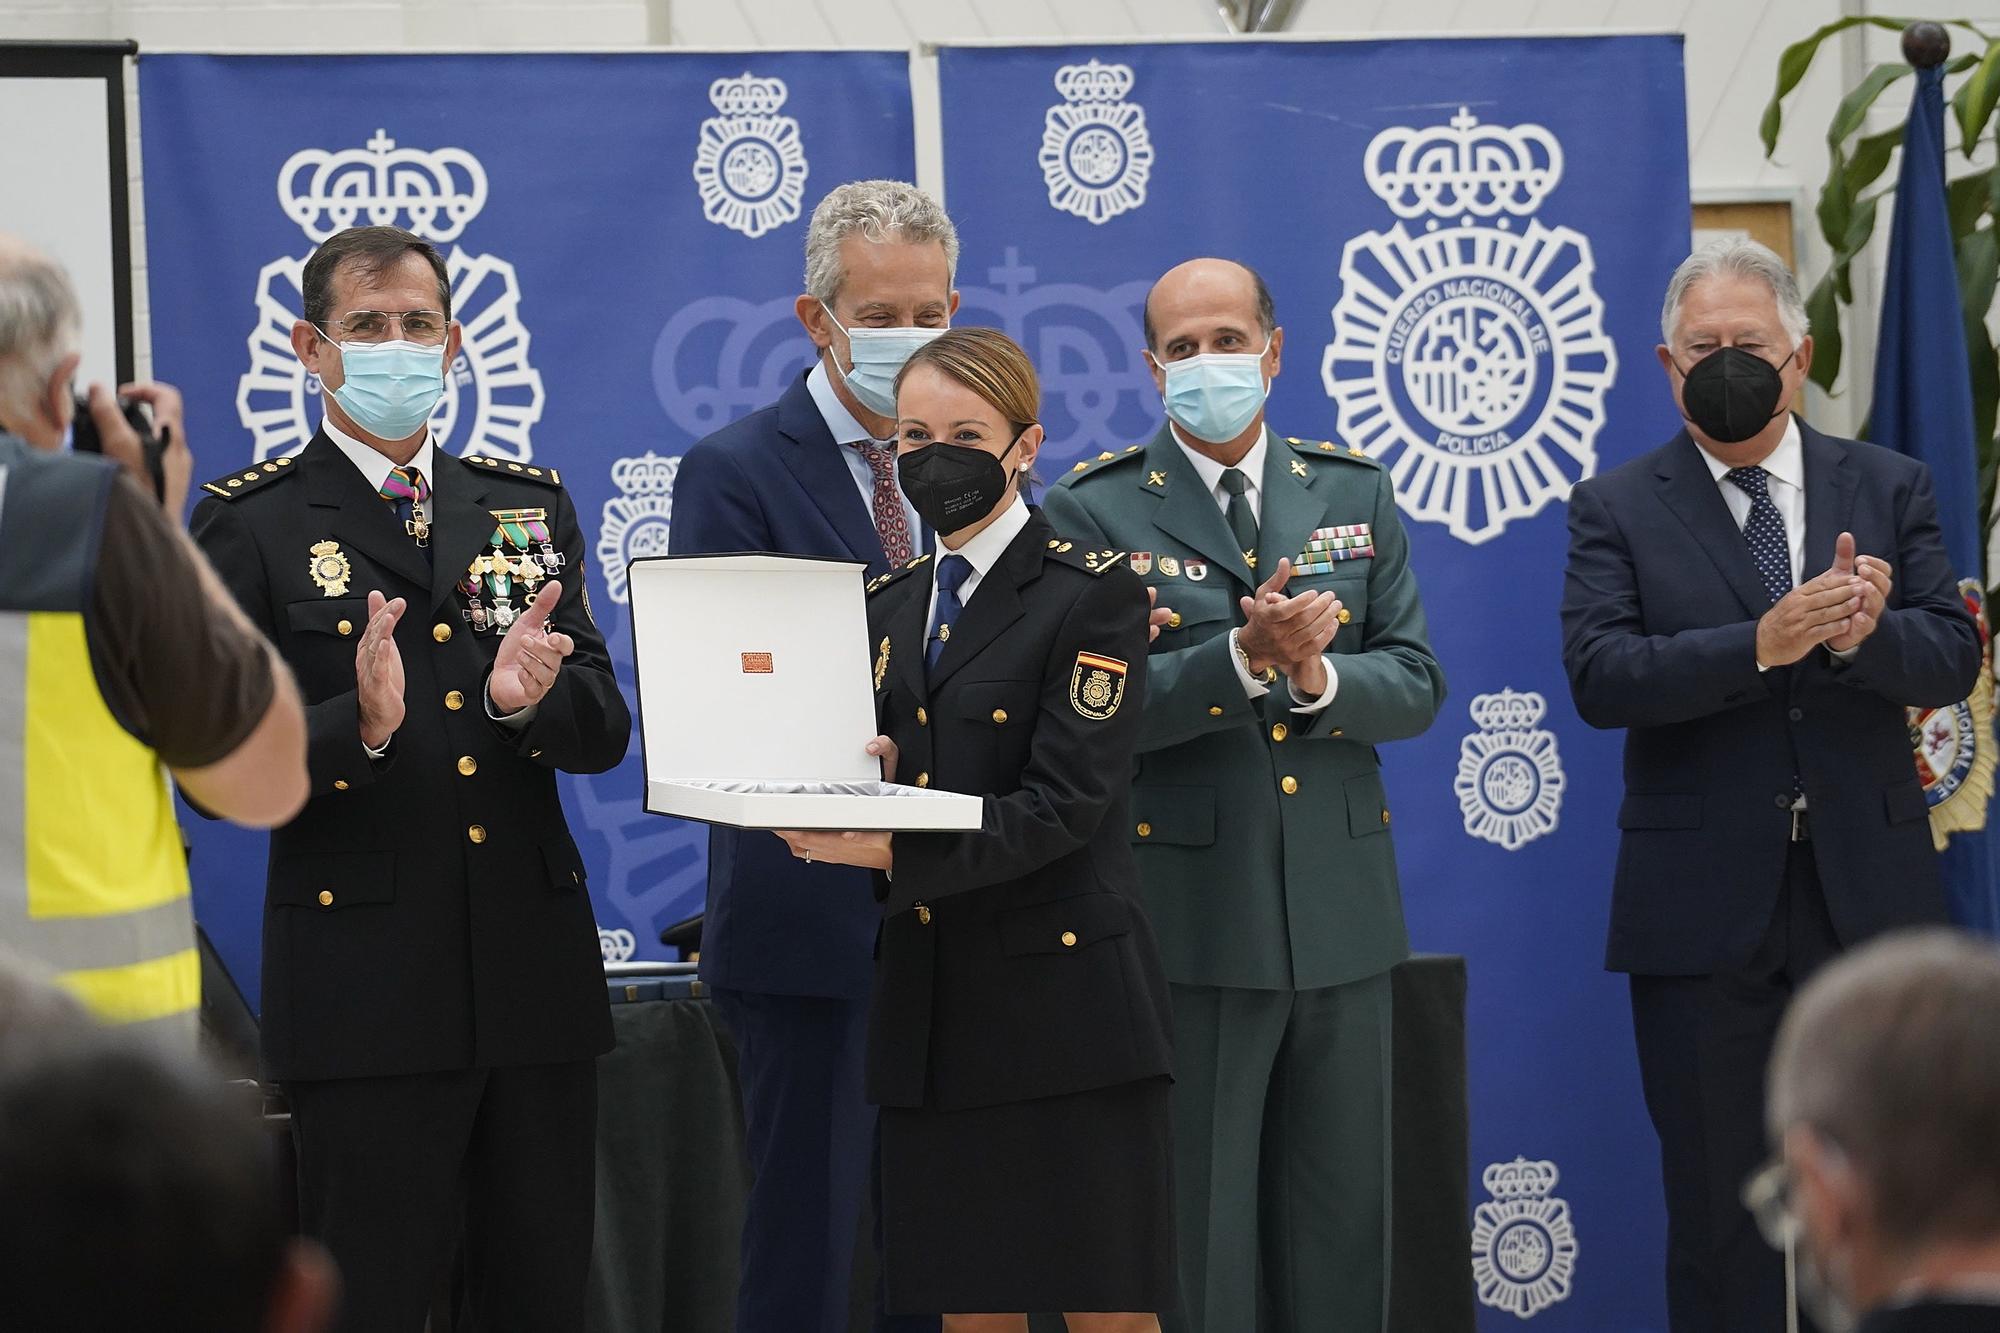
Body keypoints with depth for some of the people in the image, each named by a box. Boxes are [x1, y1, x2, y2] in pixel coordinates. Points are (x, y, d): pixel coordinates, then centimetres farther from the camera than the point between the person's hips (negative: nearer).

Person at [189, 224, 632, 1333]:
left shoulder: (530, 506, 14)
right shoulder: (250, 524, 1)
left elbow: (603, 733, 8)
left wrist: (529, 700, -15)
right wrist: (356, 727, -23)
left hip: (537, 979, 4)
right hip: (365, 984, -4)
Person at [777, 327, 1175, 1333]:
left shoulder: (1092, 595, -5)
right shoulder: (887, 607, 15)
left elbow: (1061, 805, -15)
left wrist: (891, 852, -27)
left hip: (1059, 997, -6)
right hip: (931, 1007, 6)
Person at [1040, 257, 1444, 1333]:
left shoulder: (1355, 496, 10)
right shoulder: (1094, 511, -2)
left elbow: (1416, 686, 4)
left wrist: (1316, 677, -16)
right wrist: (1244, 659, -24)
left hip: (1340, 914, 4)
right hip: (1188, 917, -4)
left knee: (1342, 1224, 10)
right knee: (1195, 1225, 1)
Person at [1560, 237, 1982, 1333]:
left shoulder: (1889, 489, 7)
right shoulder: (1614, 509, 1)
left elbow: (1953, 659, -1)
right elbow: (1598, 676, -13)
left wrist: (1860, 635, -22)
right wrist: (1763, 644, -25)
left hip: (1868, 901, 2)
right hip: (1705, 910, -2)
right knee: (1718, 1206, 5)